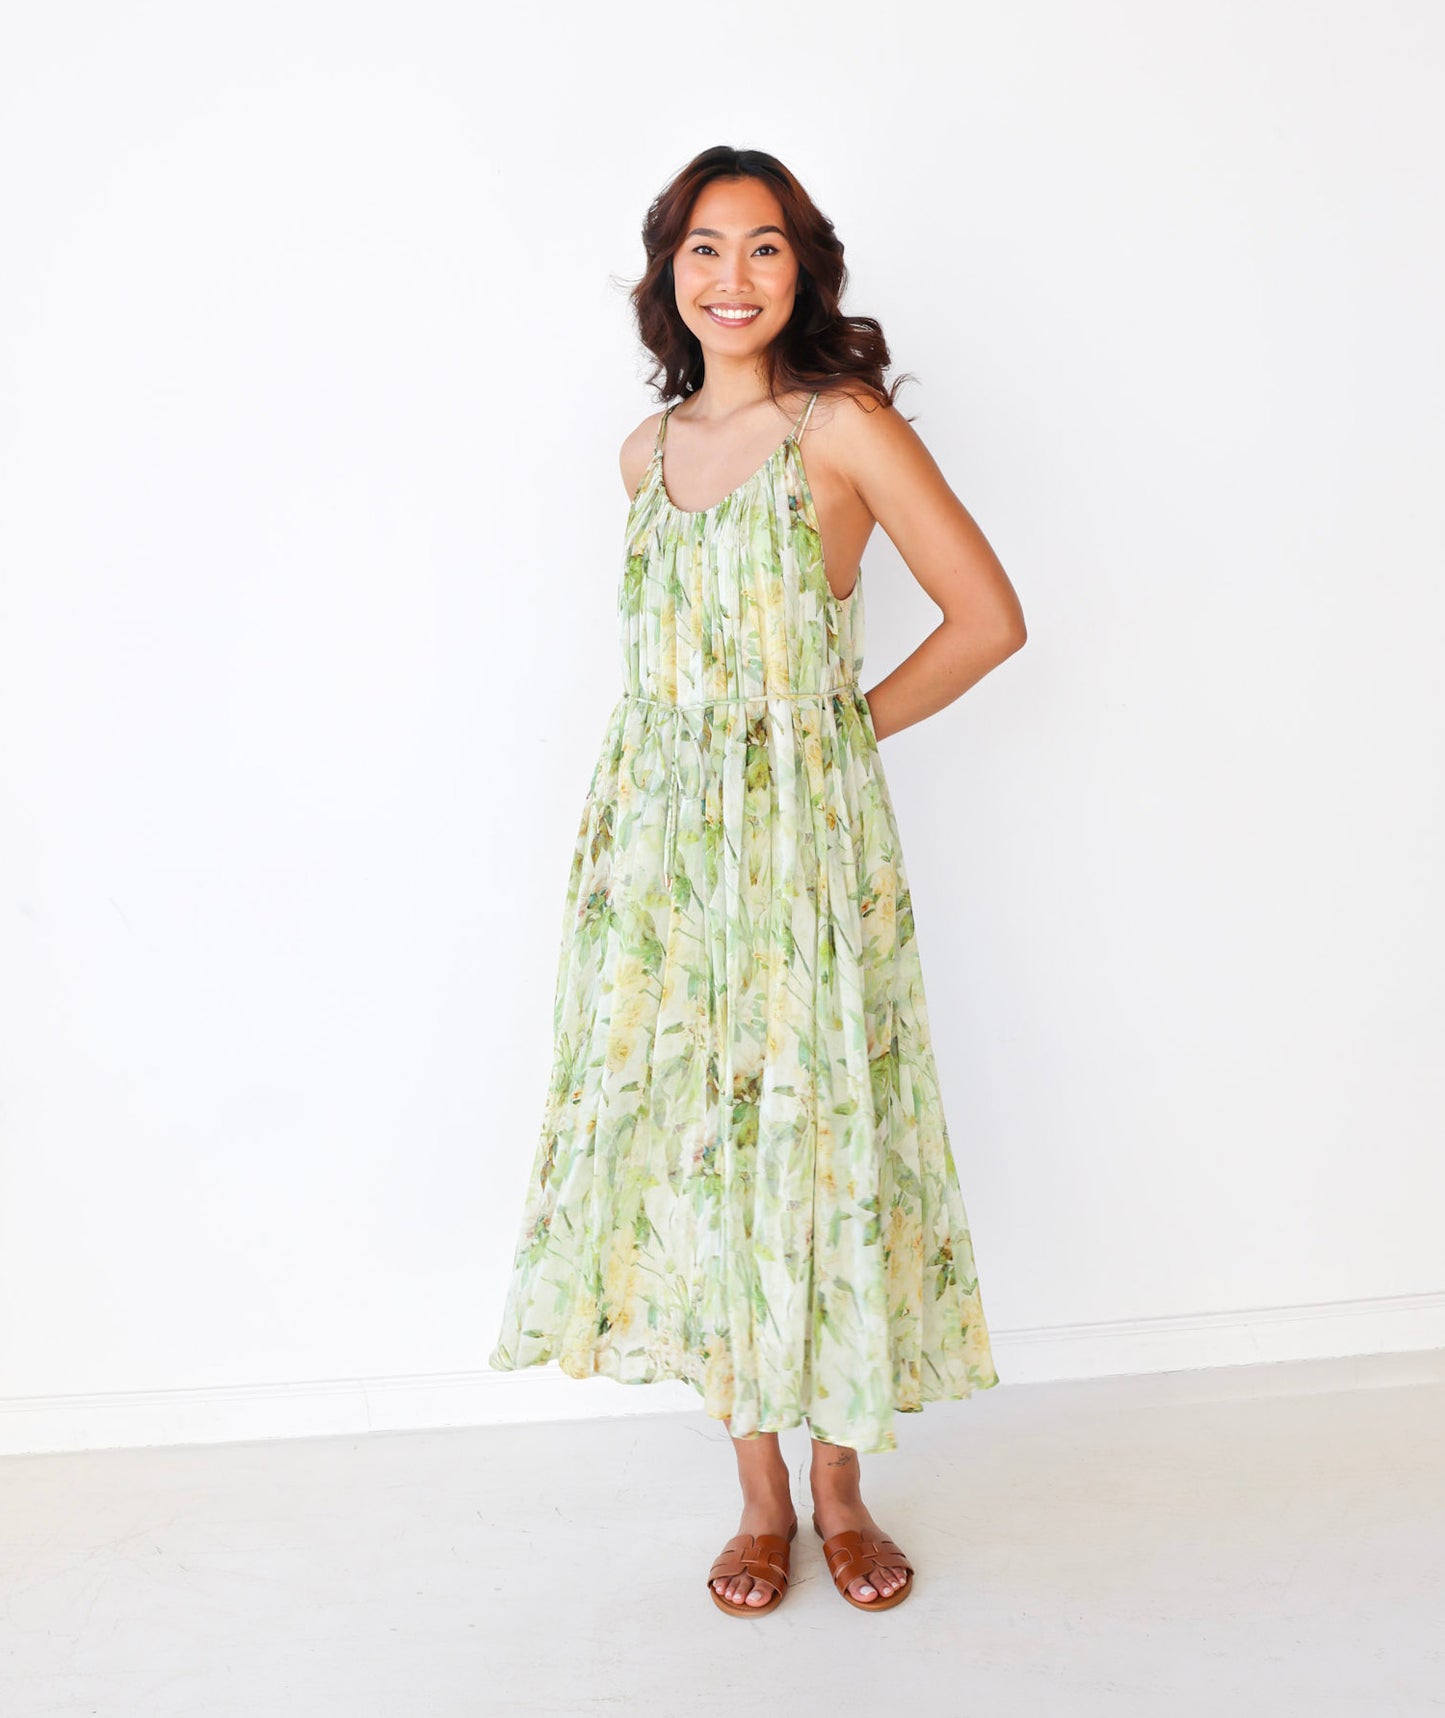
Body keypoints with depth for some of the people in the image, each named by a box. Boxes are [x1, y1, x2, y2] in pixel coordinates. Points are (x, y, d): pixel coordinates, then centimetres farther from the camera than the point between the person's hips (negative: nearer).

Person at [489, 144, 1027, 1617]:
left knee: (817, 1131, 0)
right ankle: (760, 1496, 21)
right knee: (687, 1139, 5)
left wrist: (849, 723, -1)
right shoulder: (648, 450, 12)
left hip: (804, 833, -4)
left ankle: (840, 1488, 20)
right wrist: (689, 747, 11)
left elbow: (989, 618, -4)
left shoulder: (844, 427, -3)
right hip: (660, 836, 5)